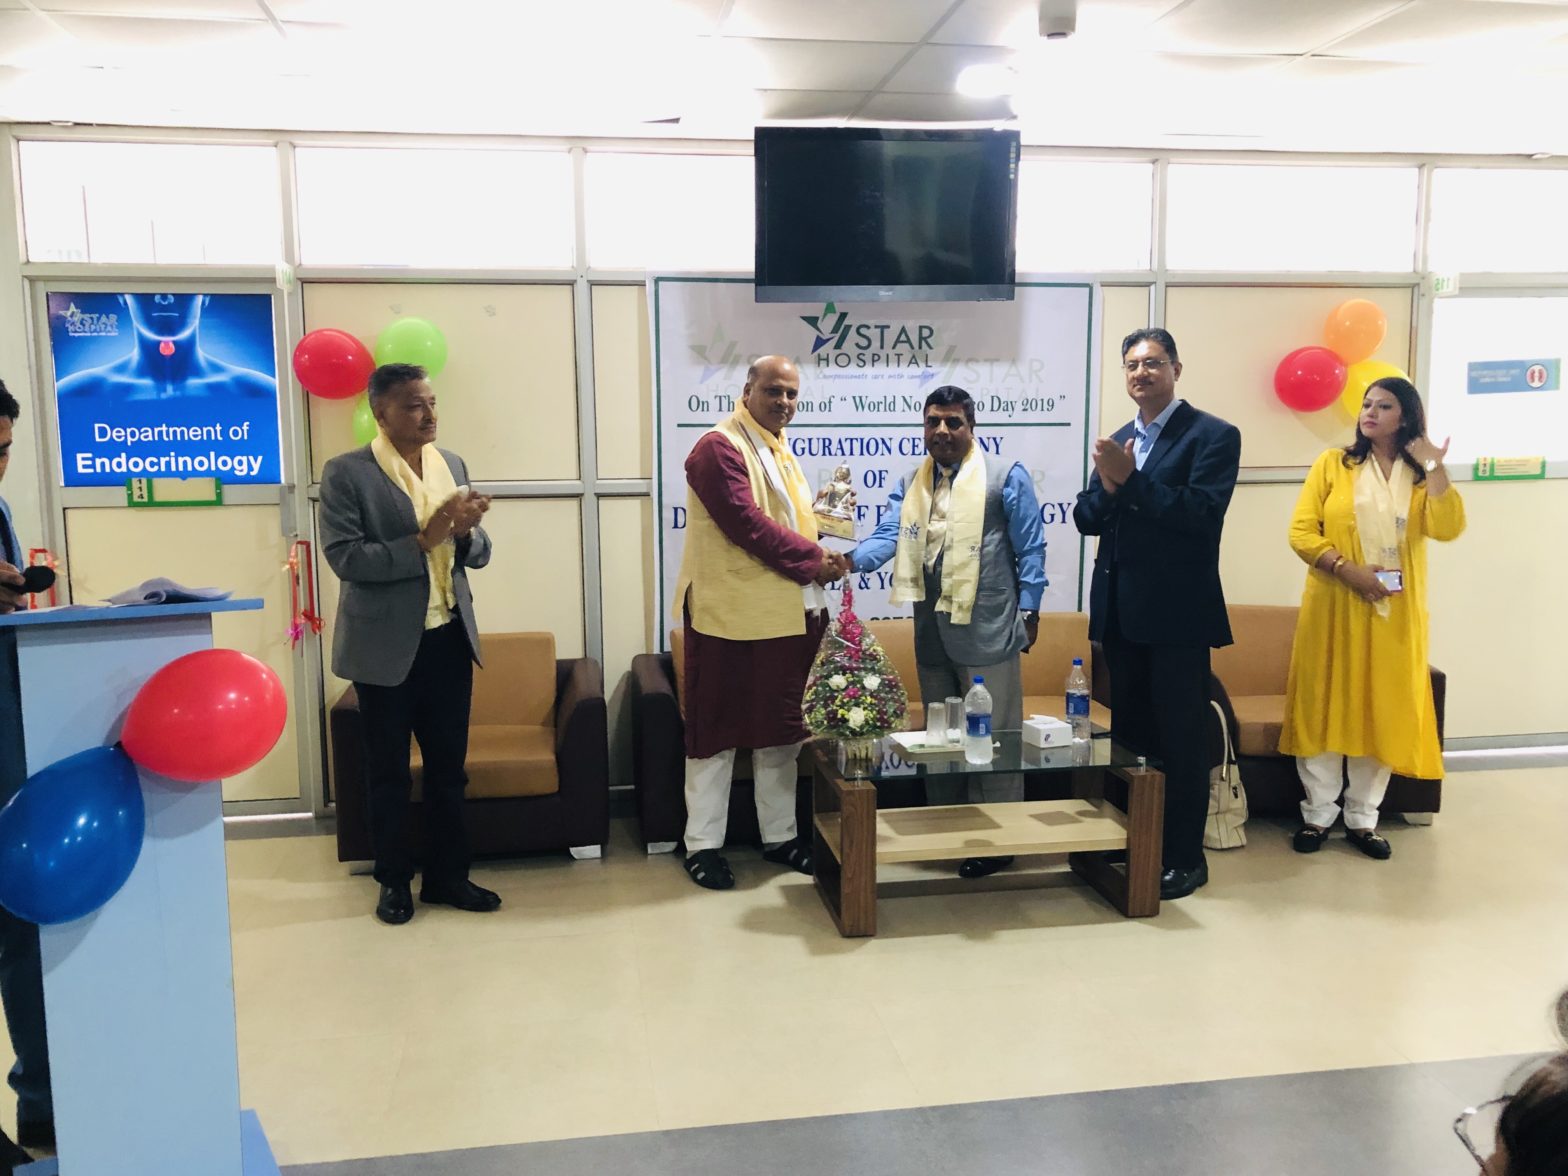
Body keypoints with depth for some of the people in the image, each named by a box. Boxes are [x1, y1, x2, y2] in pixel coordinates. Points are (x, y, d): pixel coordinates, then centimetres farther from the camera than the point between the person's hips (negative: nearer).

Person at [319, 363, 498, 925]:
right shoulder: (346, 472, -9)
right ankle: (395, 881, 25)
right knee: (388, 771, 9)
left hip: (449, 638, 5)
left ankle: (447, 875, 26)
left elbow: (477, 554, 9)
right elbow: (345, 558, -18)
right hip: (386, 646, -4)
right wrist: (423, 540, -25)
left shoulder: (453, 464, 7)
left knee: (448, 766, 12)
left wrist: (466, 533, -14)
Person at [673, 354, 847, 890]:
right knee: (716, 730, 2)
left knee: (781, 726, 15)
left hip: (788, 614, 9)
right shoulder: (718, 446, -12)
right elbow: (747, 523, -20)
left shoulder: (781, 451, 17)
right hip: (732, 614, -8)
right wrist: (814, 560, -14)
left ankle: (779, 835, 27)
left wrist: (818, 558, 1)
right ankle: (703, 844, 13)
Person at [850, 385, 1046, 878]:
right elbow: (888, 535, -1)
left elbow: (1030, 548, -3)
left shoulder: (1006, 476, -3)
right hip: (932, 630, 6)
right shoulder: (910, 484, 12)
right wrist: (851, 559, -21)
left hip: (986, 630, -6)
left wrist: (1029, 611, -7)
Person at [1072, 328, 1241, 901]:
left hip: (1178, 613, -6)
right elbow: (1086, 518, 7)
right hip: (1121, 611, 6)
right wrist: (1108, 484, -13)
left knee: (1181, 738, 2)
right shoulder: (1119, 439, 12)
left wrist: (1129, 478, -22)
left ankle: (1185, 858, 16)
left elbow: (1200, 513, -20)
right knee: (1129, 732, 15)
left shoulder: (1213, 435, -7)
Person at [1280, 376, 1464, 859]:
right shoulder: (1333, 463, 2)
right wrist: (1347, 570, -17)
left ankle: (1363, 818, 17)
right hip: (1334, 607, -2)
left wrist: (1434, 467, -13)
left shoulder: (1422, 475, 7)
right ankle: (1318, 814, 14)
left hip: (1395, 612, 2)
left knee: (1383, 709, 6)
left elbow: (1447, 529, -10)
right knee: (1324, 705, 2)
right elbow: (1301, 532, -5)